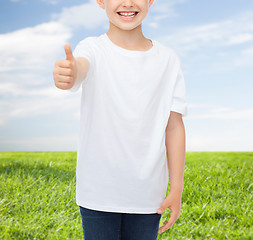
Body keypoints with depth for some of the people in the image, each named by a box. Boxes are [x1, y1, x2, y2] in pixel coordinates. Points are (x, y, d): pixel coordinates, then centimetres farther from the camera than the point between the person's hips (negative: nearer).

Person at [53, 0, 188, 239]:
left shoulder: (168, 59, 1)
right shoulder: (93, 49, -5)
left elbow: (174, 126, 2)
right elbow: (81, 66, -30)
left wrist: (177, 188, 0)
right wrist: (70, 73, -54)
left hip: (147, 193, 2)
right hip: (98, 191, -2)